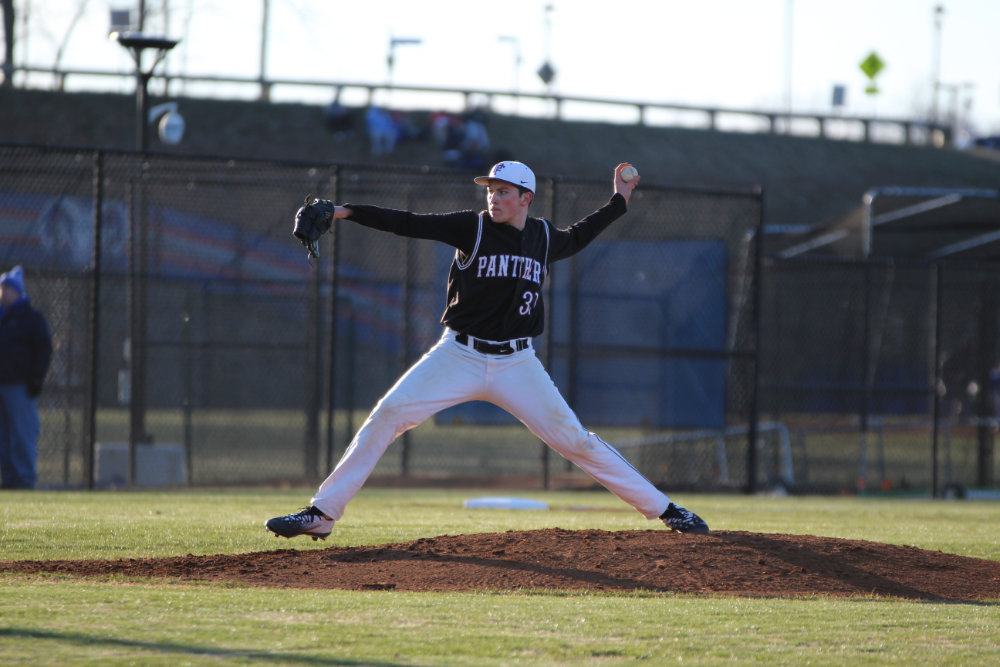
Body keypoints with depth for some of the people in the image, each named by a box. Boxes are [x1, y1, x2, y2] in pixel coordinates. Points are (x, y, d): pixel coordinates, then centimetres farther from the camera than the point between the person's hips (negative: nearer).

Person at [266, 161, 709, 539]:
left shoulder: (543, 237, 7)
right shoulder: (473, 228, -3)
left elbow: (575, 240, 30)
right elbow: (410, 224, -10)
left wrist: (619, 201, 29)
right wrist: (346, 212, -19)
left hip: (516, 364, 1)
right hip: (460, 357, -1)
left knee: (573, 439, -3)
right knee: (386, 417, -13)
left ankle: (661, 507, 7)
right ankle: (322, 514, -8)